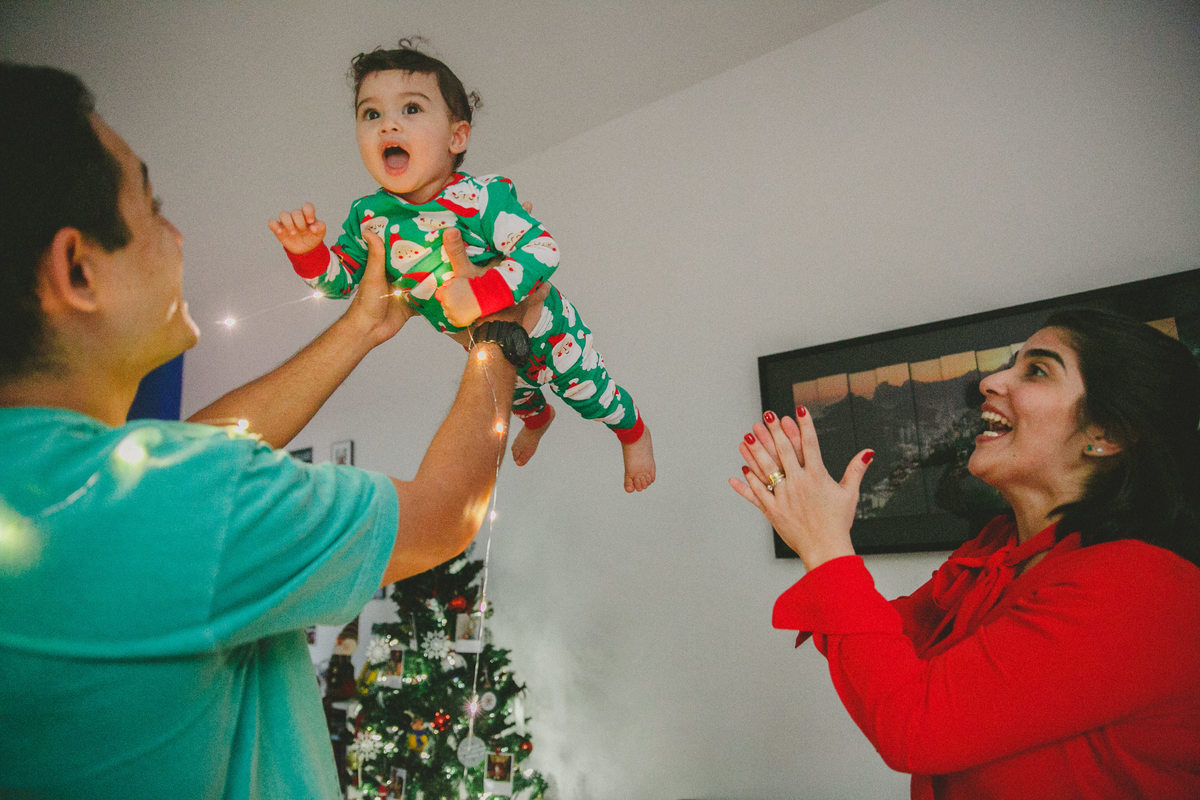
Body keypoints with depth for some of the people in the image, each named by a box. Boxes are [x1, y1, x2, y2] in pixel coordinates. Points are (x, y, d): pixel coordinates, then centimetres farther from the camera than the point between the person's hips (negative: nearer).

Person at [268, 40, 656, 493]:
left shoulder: (482, 197, -35)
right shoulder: (367, 217, -18)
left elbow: (542, 251, -41)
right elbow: (340, 279, -6)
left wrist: (481, 294, -52)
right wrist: (307, 251, -26)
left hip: (541, 327, -6)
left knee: (588, 391, 13)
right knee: (513, 393, 34)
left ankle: (634, 433, 49)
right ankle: (538, 419, 73)